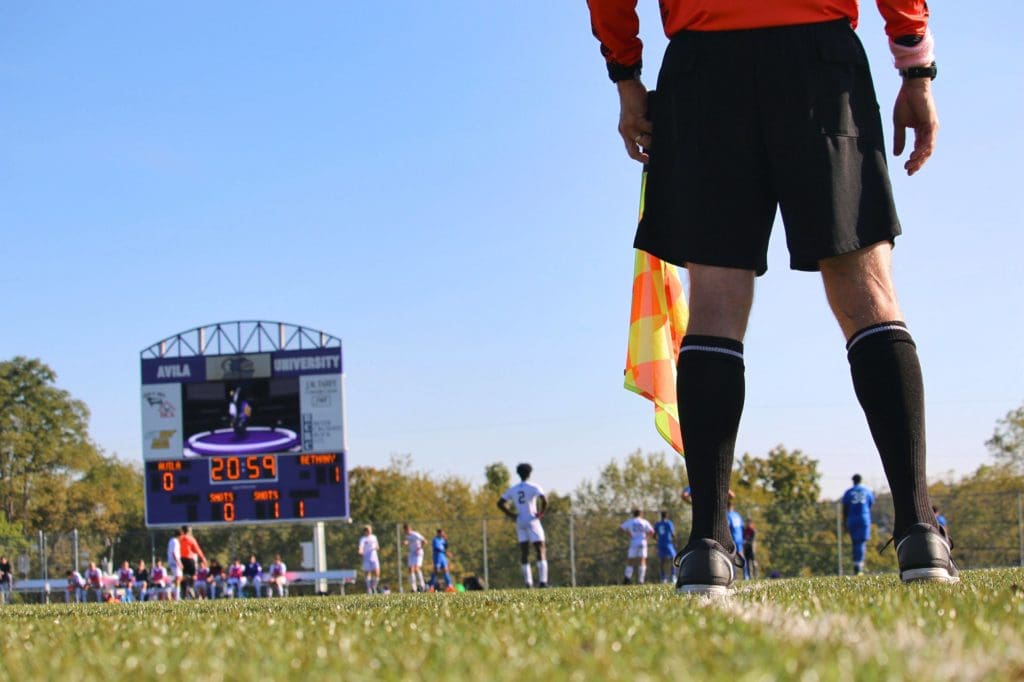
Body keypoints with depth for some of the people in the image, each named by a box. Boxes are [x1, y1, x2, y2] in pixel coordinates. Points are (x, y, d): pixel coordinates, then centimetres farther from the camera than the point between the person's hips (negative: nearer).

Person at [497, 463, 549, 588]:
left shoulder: (512, 489, 8)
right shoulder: (534, 487, -7)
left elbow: (500, 503, 9)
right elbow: (544, 500, -21)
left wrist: (511, 514, 8)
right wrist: (541, 513, -7)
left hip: (520, 522, 4)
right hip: (533, 521, -4)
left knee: (524, 552, 8)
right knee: (541, 551, -2)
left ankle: (528, 582, 2)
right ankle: (542, 580, -12)